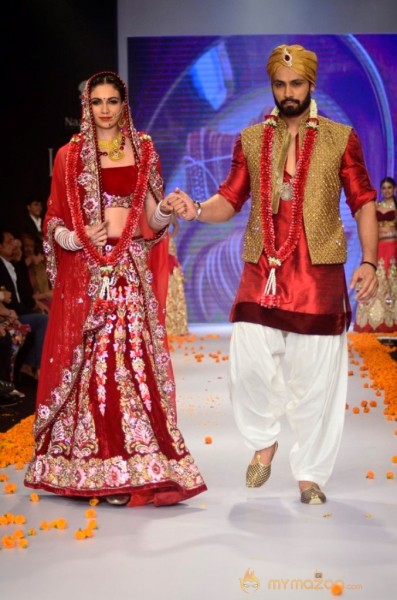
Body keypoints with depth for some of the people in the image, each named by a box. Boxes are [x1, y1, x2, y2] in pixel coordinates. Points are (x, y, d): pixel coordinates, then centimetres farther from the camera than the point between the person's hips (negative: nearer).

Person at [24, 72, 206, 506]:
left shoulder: (143, 150, 11)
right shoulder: (69, 156, 6)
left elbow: (152, 219, 10)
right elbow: (53, 220, 5)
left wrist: (166, 210, -11)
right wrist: (73, 237, -15)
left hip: (131, 270, 1)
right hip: (85, 270, -1)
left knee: (133, 360, -4)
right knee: (86, 362, -2)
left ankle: (129, 466, 1)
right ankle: (85, 465, 8)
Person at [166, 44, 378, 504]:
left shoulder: (340, 138, 4)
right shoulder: (251, 139, 11)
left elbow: (364, 203, 4)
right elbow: (229, 200, 10)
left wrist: (369, 261, -8)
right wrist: (197, 209, -11)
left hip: (318, 273, -2)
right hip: (261, 272, 2)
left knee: (314, 376, 2)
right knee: (248, 365, -6)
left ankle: (310, 473, 17)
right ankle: (263, 440, 24)